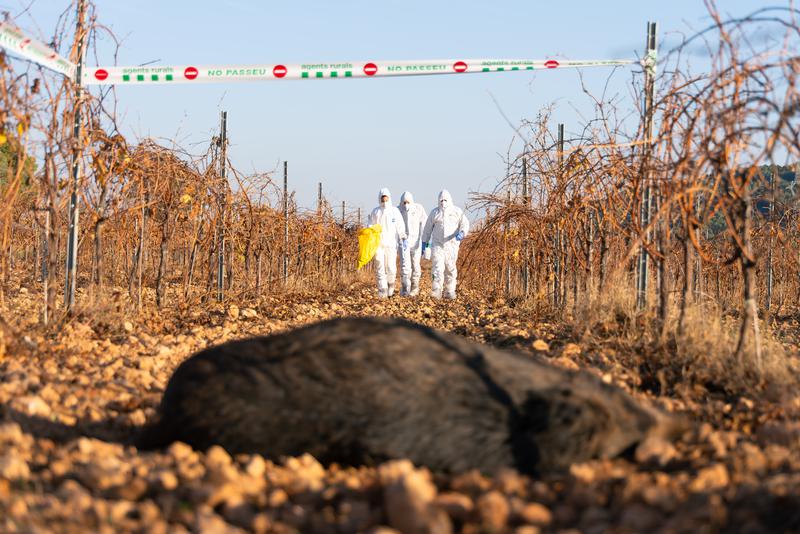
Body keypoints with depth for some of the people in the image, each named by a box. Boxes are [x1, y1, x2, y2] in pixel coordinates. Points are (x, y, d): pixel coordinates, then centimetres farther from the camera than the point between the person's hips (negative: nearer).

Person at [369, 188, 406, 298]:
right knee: (380, 268, -2)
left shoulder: (395, 211, 7)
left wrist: (403, 239, -6)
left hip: (391, 243, -1)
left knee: (391, 268, -6)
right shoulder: (375, 212, 9)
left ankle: (391, 283, 19)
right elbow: (370, 227, 10)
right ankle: (382, 290, 2)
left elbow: (400, 227, 4)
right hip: (378, 243, 1)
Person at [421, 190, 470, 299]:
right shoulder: (434, 212, 8)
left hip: (452, 245, 0)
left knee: (450, 268, 4)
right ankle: (436, 291, -16)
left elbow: (465, 223, -2)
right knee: (437, 267, -12)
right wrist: (424, 242, 11)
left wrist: (461, 233, -23)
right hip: (437, 245, 0)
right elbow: (428, 228, 13)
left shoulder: (457, 211, 5)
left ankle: (449, 291, 12)